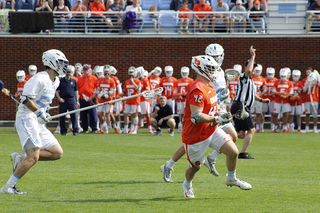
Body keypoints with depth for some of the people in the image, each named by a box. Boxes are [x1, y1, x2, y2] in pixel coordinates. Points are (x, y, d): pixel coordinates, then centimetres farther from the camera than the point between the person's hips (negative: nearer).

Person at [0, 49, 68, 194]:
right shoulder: (40, 79, -15)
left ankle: (20, 158, 8)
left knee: (58, 153, 4)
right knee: (34, 157, -18)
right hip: (27, 118, -9)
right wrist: (40, 113, -20)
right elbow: (25, 99, -20)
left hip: (38, 122, 9)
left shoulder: (55, 82, 15)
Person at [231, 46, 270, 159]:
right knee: (251, 130, -6)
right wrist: (252, 56, -25)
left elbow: (252, 94, 38)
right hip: (240, 106, -10)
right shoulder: (243, 77, -7)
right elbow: (248, 71, -32)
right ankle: (243, 153, -6)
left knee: (242, 134, 9)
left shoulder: (250, 80, 24)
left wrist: (261, 100, 26)